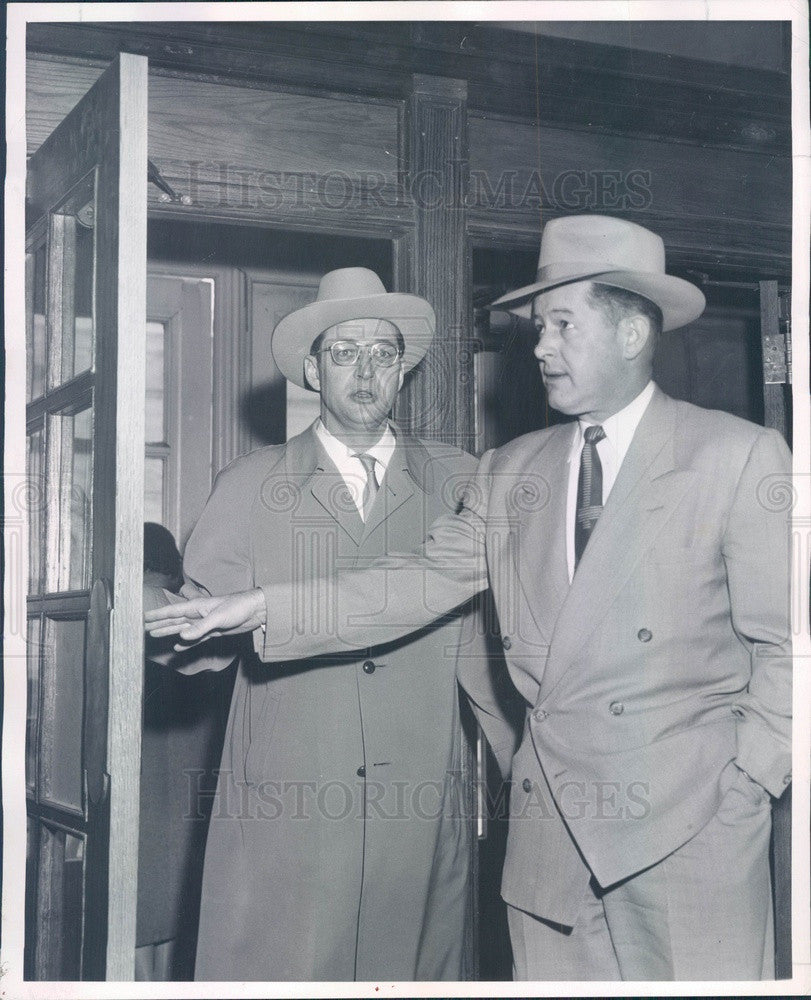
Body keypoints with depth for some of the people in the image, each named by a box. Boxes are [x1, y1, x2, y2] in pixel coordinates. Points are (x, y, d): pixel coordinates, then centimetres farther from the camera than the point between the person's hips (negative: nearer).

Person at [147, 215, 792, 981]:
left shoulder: (739, 458, -2)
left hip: (693, 829, -4)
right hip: (551, 827, 4)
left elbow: (783, 644, -2)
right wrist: (259, 608, -5)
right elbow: (426, 581, 4)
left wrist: (745, 788, -8)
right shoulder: (510, 472, 11)